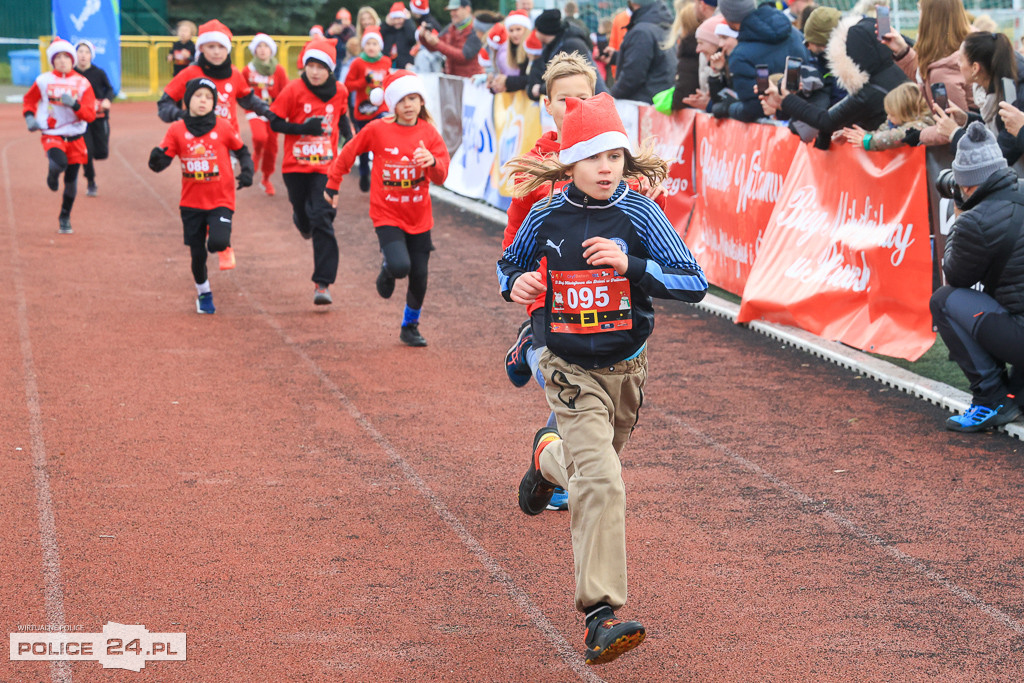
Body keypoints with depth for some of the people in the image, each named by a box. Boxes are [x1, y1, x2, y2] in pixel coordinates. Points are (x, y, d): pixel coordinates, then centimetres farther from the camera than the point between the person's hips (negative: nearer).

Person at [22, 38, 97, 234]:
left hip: (75, 138, 2)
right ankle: (52, 173, 8)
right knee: (59, 163, -31)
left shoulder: (82, 83, -3)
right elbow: (29, 99, 15)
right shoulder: (43, 80, -2)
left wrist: (74, 104, -25)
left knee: (71, 179, 5)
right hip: (51, 135, -2)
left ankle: (65, 218, 26)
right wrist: (29, 117, -2)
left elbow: (91, 115, -8)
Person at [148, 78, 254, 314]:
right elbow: (162, 161, -5)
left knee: (217, 243, -23)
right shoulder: (177, 129, -2)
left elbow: (242, 151, 8)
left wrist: (247, 170, -9)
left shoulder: (223, 127, -3)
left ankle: (219, 239, 15)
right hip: (191, 203, 2)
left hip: (220, 200, -2)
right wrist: (156, 159, -27)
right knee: (197, 254, 8)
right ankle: (203, 293, 33)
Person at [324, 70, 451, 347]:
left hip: (419, 217, 3)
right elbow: (348, 153, 5)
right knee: (400, 266, -23)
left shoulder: (429, 132, -3)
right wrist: (333, 185, 11)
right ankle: (387, 268, 16)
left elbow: (441, 176, -9)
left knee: (419, 276, 6)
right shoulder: (377, 130, -9)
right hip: (387, 214, -3)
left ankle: (410, 327, 29)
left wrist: (432, 161, -31)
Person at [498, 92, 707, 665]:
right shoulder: (546, 218, -6)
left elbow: (695, 283, -16)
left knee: (594, 466, 24)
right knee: (600, 481, -19)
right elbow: (511, 265, 13)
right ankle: (600, 616, -21)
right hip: (572, 372, -2)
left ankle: (549, 458, 62)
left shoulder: (638, 214, -10)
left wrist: (630, 263, -29)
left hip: (626, 368, 2)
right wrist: (516, 285, -10)